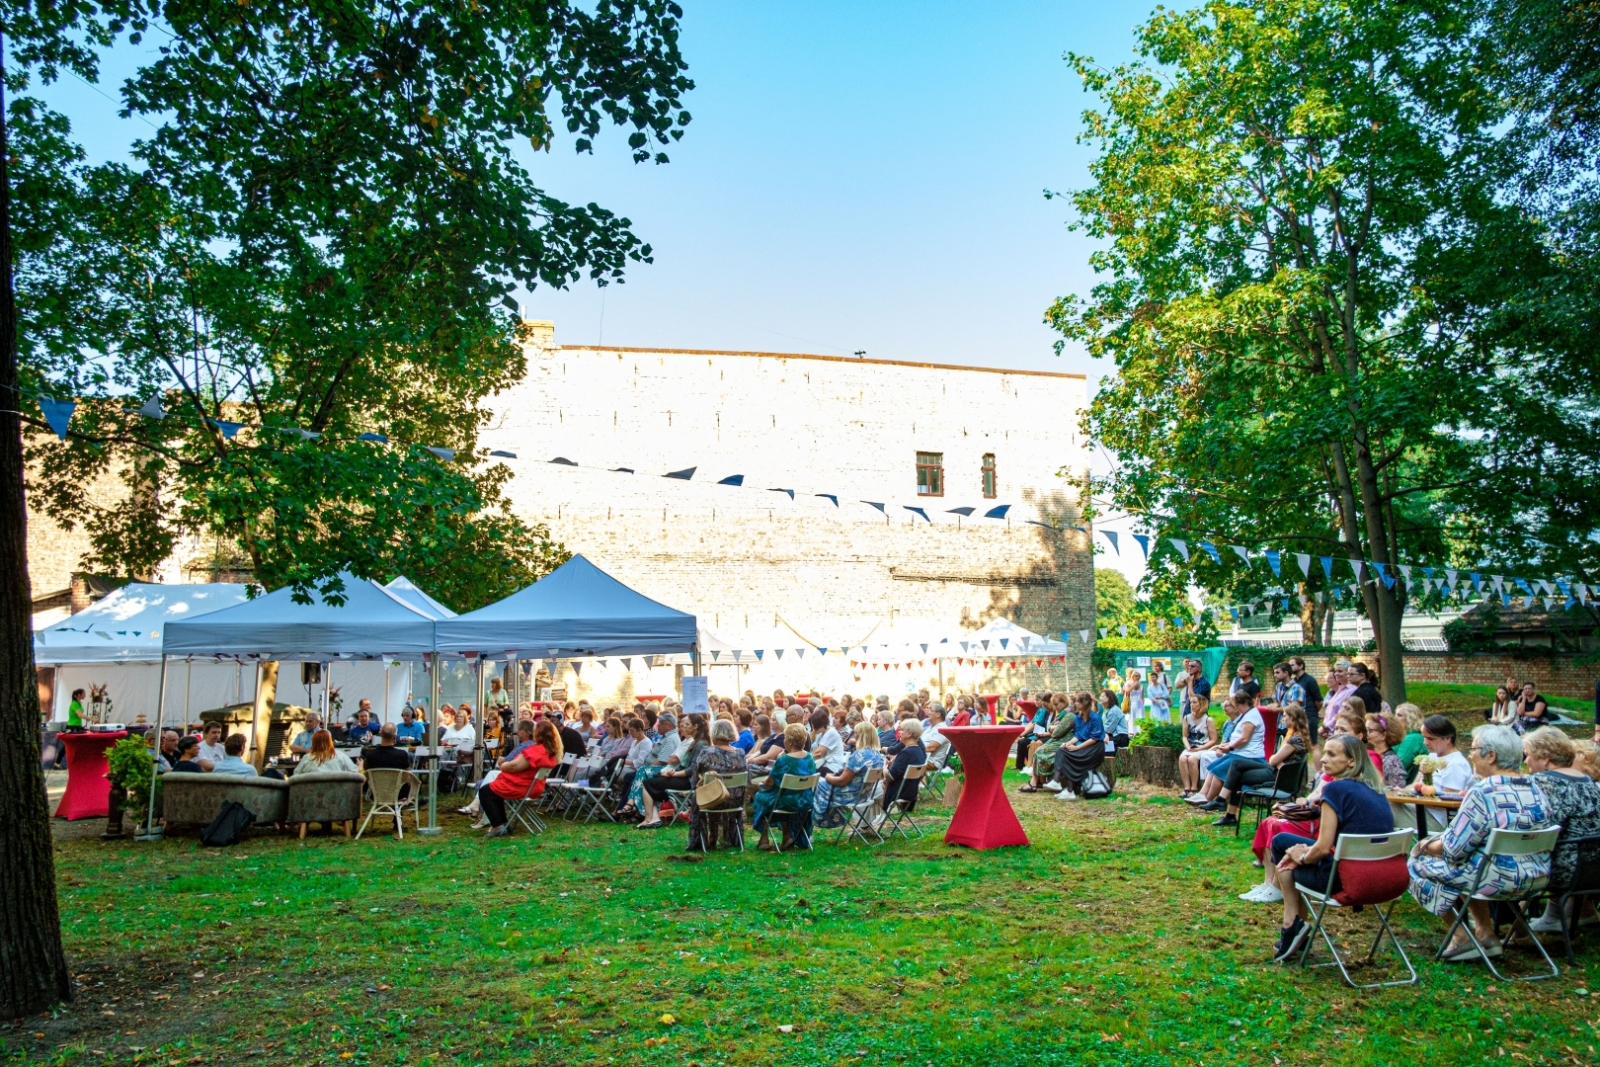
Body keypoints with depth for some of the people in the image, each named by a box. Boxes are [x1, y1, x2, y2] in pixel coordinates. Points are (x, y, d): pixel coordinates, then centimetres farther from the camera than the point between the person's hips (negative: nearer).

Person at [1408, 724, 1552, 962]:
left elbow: (1454, 849, -18)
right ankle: (1485, 934, 27)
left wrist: (1427, 845, 2)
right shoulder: (1533, 788, 4)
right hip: (1537, 878, 8)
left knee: (1421, 861, 7)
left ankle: (1461, 938, 11)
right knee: (1473, 862, 31)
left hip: (1499, 880, -8)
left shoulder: (1483, 792, -20)